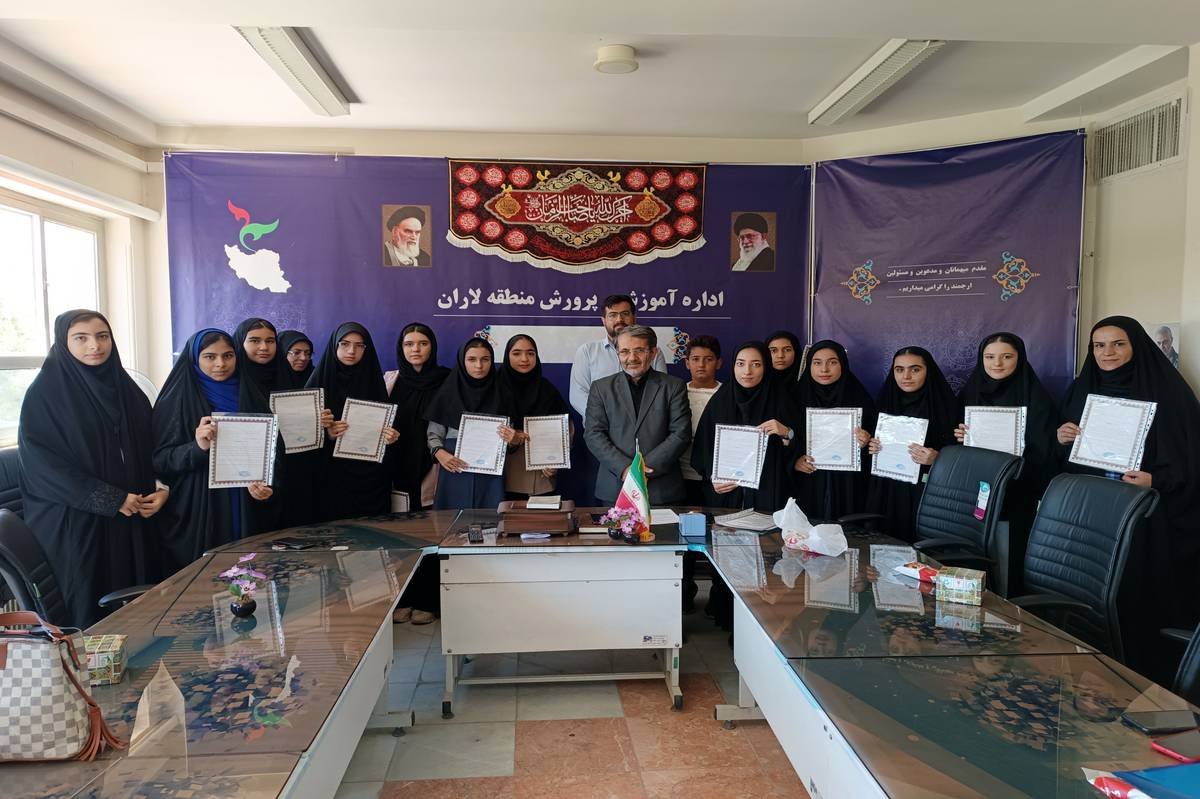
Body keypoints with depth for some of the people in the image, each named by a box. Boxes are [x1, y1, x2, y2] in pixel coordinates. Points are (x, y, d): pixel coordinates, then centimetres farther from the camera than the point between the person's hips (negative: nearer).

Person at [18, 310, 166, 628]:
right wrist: (111, 499, -16)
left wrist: (160, 489, -6)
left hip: (131, 519, 5)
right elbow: (41, 462, -12)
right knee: (84, 615, 3)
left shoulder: (125, 387, 8)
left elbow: (147, 449, 12)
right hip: (71, 522, -4)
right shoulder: (45, 392, -7)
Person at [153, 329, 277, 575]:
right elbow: (159, 459, -5)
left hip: (246, 513, 2)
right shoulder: (177, 400, -1)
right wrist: (197, 448, -24)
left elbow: (273, 449, 8)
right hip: (196, 515, -2)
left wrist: (265, 483, -10)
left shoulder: (250, 396, 8)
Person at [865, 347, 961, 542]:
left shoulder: (947, 406, -4)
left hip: (927, 495, -4)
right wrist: (872, 448, -1)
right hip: (886, 496, 4)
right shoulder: (885, 403, 9)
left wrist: (936, 459, -21)